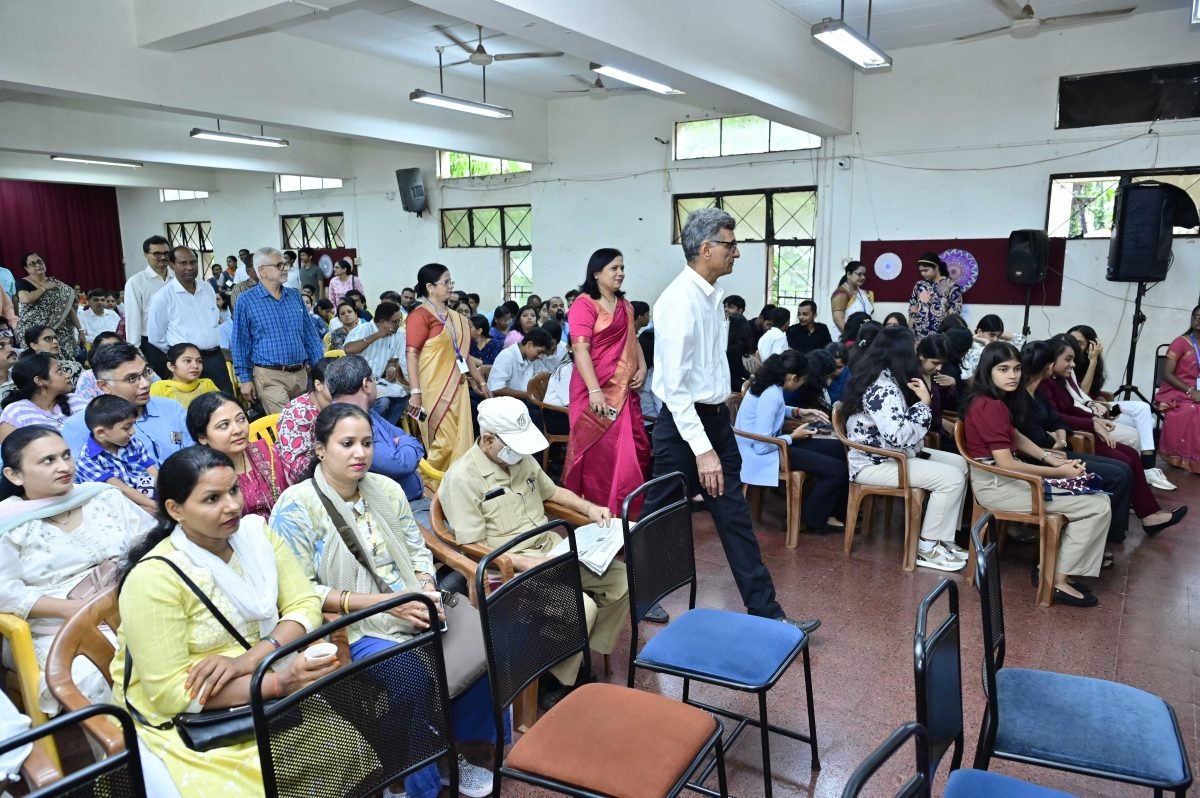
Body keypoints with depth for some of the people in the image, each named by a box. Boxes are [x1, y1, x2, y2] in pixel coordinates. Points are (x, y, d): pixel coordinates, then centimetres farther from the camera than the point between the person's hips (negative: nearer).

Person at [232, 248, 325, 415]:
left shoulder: (295, 296, 10)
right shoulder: (247, 301, -3)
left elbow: (309, 334, 13)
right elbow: (241, 343, -2)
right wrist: (244, 378, -4)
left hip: (300, 374, 5)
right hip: (270, 376, -5)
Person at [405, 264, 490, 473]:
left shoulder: (455, 318, 15)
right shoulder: (421, 315, -8)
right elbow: (412, 355, -14)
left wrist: (481, 383, 20)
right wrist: (415, 392, -21)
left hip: (457, 388, 8)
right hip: (434, 390, -7)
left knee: (459, 442, 8)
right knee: (443, 443, -6)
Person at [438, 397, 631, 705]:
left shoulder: (522, 458, 8)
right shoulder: (463, 478, -15)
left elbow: (551, 491, 25)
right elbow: (472, 547, -17)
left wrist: (589, 508, 8)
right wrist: (526, 563, -26)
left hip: (554, 550, 8)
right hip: (512, 569, -8)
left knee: (620, 578, -6)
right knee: (581, 607, -27)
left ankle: (582, 660, 7)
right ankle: (555, 683, -3)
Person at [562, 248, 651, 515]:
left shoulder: (625, 305, 15)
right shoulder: (584, 304, -9)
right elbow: (580, 349, -16)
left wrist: (642, 368, 3)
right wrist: (594, 390, -24)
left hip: (624, 388, 7)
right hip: (596, 390, -7)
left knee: (634, 449, 7)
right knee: (598, 451, -1)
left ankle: (627, 511, 20)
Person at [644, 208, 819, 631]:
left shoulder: (713, 296, 7)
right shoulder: (680, 301, -20)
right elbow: (674, 386, -23)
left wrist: (717, 432, 16)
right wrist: (701, 449, -25)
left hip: (716, 418, 8)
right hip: (684, 423, -8)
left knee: (736, 519, 12)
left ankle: (765, 612, 20)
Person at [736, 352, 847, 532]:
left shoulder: (770, 385, 2)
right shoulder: (771, 396, -27)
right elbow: (762, 446, -28)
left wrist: (798, 412, 9)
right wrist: (794, 436, -14)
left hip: (771, 443, 10)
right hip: (761, 455, -10)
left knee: (838, 447, 10)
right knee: (836, 469, -14)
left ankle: (839, 512, 19)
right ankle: (813, 519, 9)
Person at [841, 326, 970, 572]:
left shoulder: (883, 378, 9)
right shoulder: (882, 388, -23)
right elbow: (900, 437, -29)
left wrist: (919, 400, 1)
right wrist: (924, 403, -20)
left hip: (890, 454, 11)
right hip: (874, 464, -11)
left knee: (960, 464, 8)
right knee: (951, 478, -19)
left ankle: (945, 536, 15)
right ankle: (927, 548, -6)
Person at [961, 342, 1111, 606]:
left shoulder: (987, 400, 7)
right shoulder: (991, 406, -23)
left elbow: (1015, 437, 18)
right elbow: (1006, 463, -24)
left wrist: (1050, 458, 4)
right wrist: (1059, 472, -17)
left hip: (1003, 478, 10)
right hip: (997, 485, -10)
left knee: (1088, 496, 20)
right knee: (1099, 506, -9)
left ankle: (1053, 567, 18)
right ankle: (1059, 580, 1)